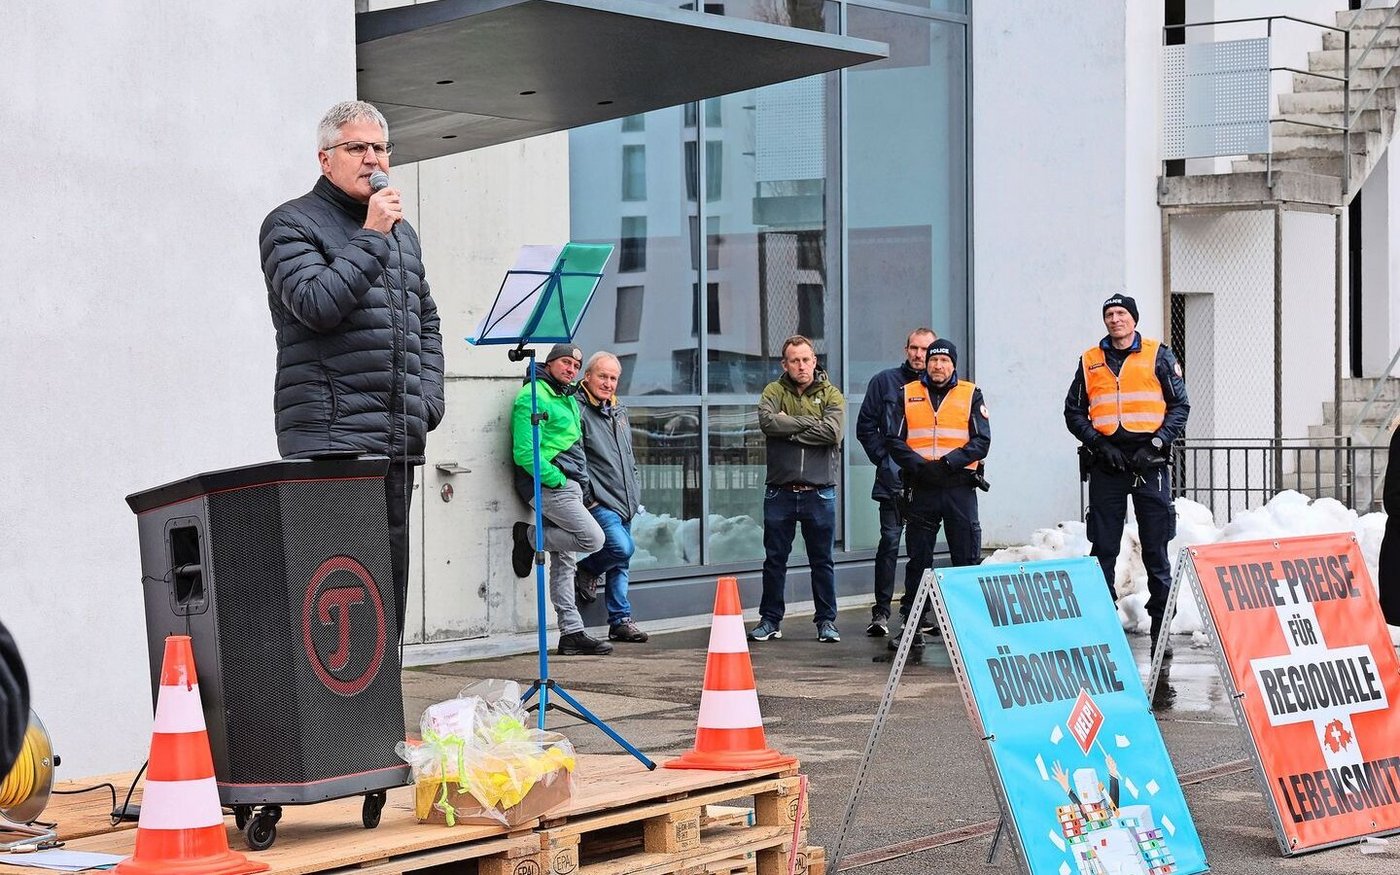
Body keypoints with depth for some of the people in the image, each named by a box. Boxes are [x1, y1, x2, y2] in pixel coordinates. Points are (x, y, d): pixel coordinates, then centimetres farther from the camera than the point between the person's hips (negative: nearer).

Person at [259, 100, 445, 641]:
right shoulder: (291, 224, 0)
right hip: (330, 435, -7)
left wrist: (428, 399, 14)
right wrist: (371, 237, -12)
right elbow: (316, 304, -16)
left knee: (390, 574, 8)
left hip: (399, 438, 7)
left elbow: (427, 321, 29)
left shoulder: (400, 232, 22)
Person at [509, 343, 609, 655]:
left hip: (568, 486, 9)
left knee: (564, 560, 8)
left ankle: (571, 632, 9)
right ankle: (528, 537, 0)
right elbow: (525, 452, -18)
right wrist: (556, 479, -18)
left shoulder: (569, 398, 20)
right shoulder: (532, 397, -10)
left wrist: (582, 484, 17)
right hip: (547, 486, -9)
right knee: (593, 538, -16)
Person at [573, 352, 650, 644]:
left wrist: (635, 494, 19)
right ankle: (586, 571, 7)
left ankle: (621, 620, 17)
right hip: (599, 501, -8)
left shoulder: (620, 412, 17)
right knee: (622, 548, -21)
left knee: (620, 563, 10)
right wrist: (587, 497, -16)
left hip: (624, 502, 8)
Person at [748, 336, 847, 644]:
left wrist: (790, 430, -13)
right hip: (780, 491, 1)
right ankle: (770, 619, 18)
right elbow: (768, 422, -17)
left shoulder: (831, 395, 3)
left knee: (822, 560, 7)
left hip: (819, 493, 0)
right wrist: (808, 423, -13)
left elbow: (833, 432, -15)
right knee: (774, 559, 8)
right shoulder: (774, 391, 4)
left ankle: (826, 621, 16)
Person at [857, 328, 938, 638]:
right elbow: (866, 427, 7)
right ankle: (881, 612, -5)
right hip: (893, 479, -2)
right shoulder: (884, 382, 5)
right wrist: (884, 458, -2)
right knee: (890, 541, -7)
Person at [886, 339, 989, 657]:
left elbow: (981, 441, -1)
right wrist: (919, 465, -13)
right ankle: (911, 627, 10)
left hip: (960, 489, -1)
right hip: (921, 490, 1)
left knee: (967, 560, 0)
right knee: (918, 561, 5)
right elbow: (895, 441, 4)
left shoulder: (971, 395, 7)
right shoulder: (908, 394, 10)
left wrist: (950, 461, -15)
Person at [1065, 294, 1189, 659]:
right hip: (1105, 465, 2)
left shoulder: (1158, 356, 5)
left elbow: (1180, 406, 3)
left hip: (1150, 464, -2)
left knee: (1156, 550, 1)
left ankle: (1162, 628, 6)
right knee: (1103, 550, 4)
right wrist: (1098, 443, -5)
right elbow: (1074, 411, 11)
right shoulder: (1090, 361, 11)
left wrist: (1156, 443, -8)